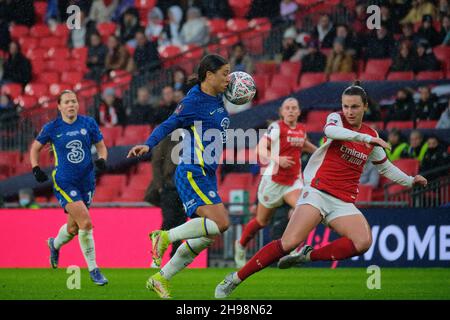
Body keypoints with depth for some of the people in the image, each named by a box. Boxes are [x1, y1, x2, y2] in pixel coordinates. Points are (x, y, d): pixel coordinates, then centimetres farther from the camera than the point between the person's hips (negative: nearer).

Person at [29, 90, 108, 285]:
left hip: (86, 181, 4)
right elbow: (35, 148, 11)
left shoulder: (88, 123, 1)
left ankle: (55, 244, 51)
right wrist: (36, 168, -4)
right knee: (86, 223, -18)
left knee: (73, 228, 15)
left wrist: (102, 159, -11)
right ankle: (93, 269, -7)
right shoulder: (52, 128, -3)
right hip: (64, 182, -3)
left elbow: (101, 146, 10)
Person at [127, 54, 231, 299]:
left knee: (206, 236, 7)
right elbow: (168, 125, -18)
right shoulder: (193, 101, -12)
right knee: (220, 223, -23)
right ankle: (165, 237, -10)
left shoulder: (217, 99, 13)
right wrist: (148, 145, -35)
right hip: (192, 173, -9)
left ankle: (161, 279, 13)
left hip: (206, 176, 9)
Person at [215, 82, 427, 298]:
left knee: (363, 242, -24)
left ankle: (308, 256, -11)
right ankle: (235, 279, -15)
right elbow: (330, 130, -25)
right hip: (318, 193, -5)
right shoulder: (336, 118, 1)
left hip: (344, 203, 5)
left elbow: (386, 167, 31)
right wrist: (365, 138, -32)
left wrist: (410, 181, 25)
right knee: (290, 242, -23)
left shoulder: (372, 136, 15)